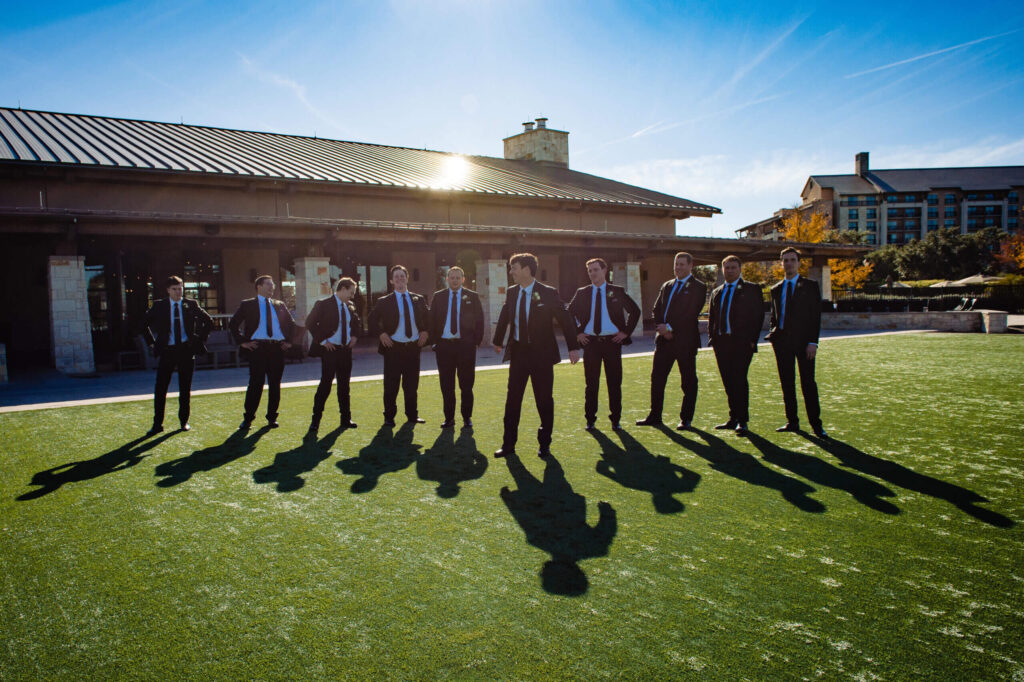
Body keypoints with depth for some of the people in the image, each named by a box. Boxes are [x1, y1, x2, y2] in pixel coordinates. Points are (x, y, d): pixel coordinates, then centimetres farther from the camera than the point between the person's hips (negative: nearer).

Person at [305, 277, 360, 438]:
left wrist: (354, 336, 10)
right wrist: (322, 341, -14)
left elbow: (356, 323, 28)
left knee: (344, 385, 12)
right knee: (325, 385, -10)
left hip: (346, 350, 6)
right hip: (330, 350, -6)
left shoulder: (350, 306, 11)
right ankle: (315, 423, -4)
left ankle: (345, 419, 21)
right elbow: (310, 323, -12)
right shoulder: (323, 304, -8)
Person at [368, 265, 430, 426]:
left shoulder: (418, 299, 10)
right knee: (391, 385, 1)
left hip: (413, 347, 3)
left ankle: (412, 415, 20)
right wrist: (381, 334, -9)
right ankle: (389, 417, 11)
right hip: (393, 347, -2)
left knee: (412, 384, 9)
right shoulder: (384, 302, 2)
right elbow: (372, 319, 4)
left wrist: (425, 332, 3)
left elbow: (427, 319, 18)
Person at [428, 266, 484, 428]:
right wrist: (435, 341, 1)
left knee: (466, 384, 4)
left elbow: (479, 320, 5)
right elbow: (432, 320, 9)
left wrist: (476, 341, -2)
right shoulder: (438, 297, 8)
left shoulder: (472, 297, 4)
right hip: (444, 345, 1)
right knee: (446, 385, 5)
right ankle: (449, 418, 15)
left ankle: (467, 417, 15)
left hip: (466, 345, -1)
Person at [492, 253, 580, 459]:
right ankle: (508, 444, 14)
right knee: (512, 399, 5)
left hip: (541, 353, -4)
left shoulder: (548, 293, -9)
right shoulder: (511, 292, 5)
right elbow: (504, 317, 20)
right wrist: (498, 341, 29)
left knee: (544, 400, 5)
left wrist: (573, 347, -10)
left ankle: (544, 445, 18)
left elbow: (565, 319, -6)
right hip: (518, 351, 4)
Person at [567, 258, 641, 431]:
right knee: (591, 383, 5)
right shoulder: (582, 293, 7)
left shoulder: (617, 292, 3)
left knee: (615, 383, 3)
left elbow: (635, 311, 8)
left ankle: (615, 419, 13)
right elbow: (569, 314, 14)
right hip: (590, 342, 1)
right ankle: (590, 420, 14)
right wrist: (577, 333, 4)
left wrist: (626, 332, 0)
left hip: (612, 341, -1)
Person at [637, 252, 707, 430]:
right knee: (657, 377, 6)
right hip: (664, 339, 6)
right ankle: (655, 416, 16)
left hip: (685, 340, -6)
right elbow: (656, 310, 13)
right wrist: (662, 328, -5)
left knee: (688, 381, 3)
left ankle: (686, 419, 11)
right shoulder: (666, 286, 16)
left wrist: (670, 327, -15)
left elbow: (691, 314, -13)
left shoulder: (698, 287, -3)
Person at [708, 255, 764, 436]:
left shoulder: (751, 290, 3)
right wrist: (712, 337, 8)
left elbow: (758, 316, -2)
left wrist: (752, 340, -10)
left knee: (739, 380, -9)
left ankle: (742, 421, -5)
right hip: (721, 343, 5)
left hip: (742, 342, -5)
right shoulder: (717, 293, 19)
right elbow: (711, 317, 21)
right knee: (728, 382, 7)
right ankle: (733, 418, 15)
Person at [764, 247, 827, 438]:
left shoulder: (810, 286, 3)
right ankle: (792, 422, 14)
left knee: (808, 383, -5)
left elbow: (816, 316, -2)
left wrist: (813, 342, -11)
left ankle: (816, 425, 0)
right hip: (782, 341, 4)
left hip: (803, 340, -4)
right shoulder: (776, 289, 15)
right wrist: (773, 334, 4)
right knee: (787, 384, 6)